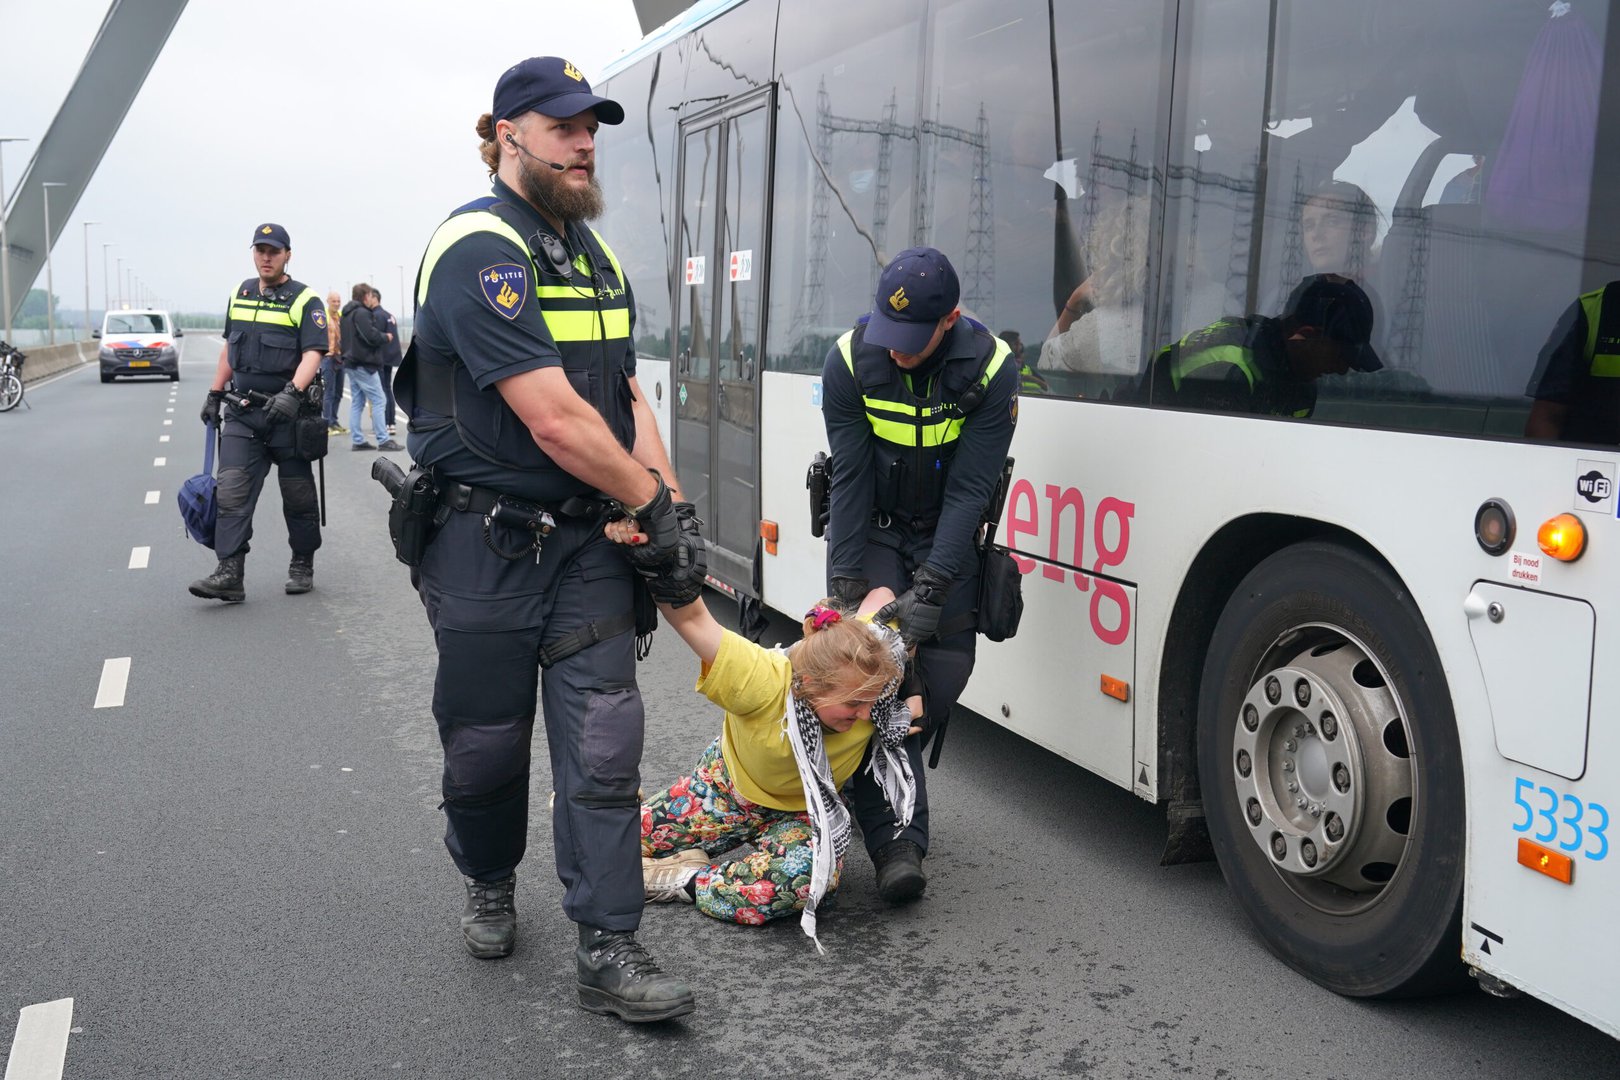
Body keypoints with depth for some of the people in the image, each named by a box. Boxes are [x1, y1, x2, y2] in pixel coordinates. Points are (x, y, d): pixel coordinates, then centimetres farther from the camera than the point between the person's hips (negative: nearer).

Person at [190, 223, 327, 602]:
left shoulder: (304, 301, -4)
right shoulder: (240, 295, 14)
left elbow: (312, 353, -15)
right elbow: (229, 348, 23)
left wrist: (292, 392, -30)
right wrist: (215, 394, 20)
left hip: (287, 414, -4)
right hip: (242, 414, 4)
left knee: (298, 495, 6)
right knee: (232, 492, -6)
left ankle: (302, 567, 20)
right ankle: (229, 574, -9)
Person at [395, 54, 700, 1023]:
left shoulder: (596, 253, 12)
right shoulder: (479, 251, -16)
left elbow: (627, 395, 11)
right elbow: (555, 419, -22)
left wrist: (672, 507, -1)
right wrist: (654, 503, -11)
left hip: (587, 542, 6)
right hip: (487, 545, -6)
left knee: (604, 743, 0)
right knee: (488, 741, 11)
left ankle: (609, 951, 7)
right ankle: (490, 886, 39)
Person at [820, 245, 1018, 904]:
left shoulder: (990, 368, -21)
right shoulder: (850, 361, -19)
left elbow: (970, 490, -23)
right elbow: (849, 478, -18)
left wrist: (931, 589, -29)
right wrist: (846, 584, -23)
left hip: (946, 536, 1)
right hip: (869, 529, 0)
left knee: (945, 672, -2)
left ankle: (887, 784, 25)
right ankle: (897, 843, -17)